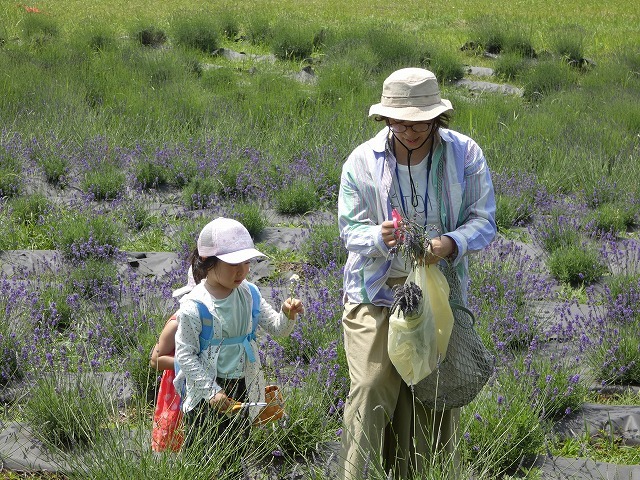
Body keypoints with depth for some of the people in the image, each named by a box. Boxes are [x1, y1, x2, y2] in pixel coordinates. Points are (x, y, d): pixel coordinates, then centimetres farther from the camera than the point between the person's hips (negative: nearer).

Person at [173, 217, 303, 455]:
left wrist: (287, 316, -18)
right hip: (206, 393, -5)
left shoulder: (247, 294, -1)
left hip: (242, 387, 5)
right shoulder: (193, 306, -18)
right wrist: (212, 391, -18)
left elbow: (277, 328, 5)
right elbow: (184, 353, -16)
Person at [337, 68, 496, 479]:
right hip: (377, 293, -1)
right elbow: (350, 228, -2)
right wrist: (380, 238, -25)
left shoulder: (465, 155, -4)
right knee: (371, 393, -9)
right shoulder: (362, 161, -5)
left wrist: (452, 243, -25)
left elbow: (484, 221, -4)